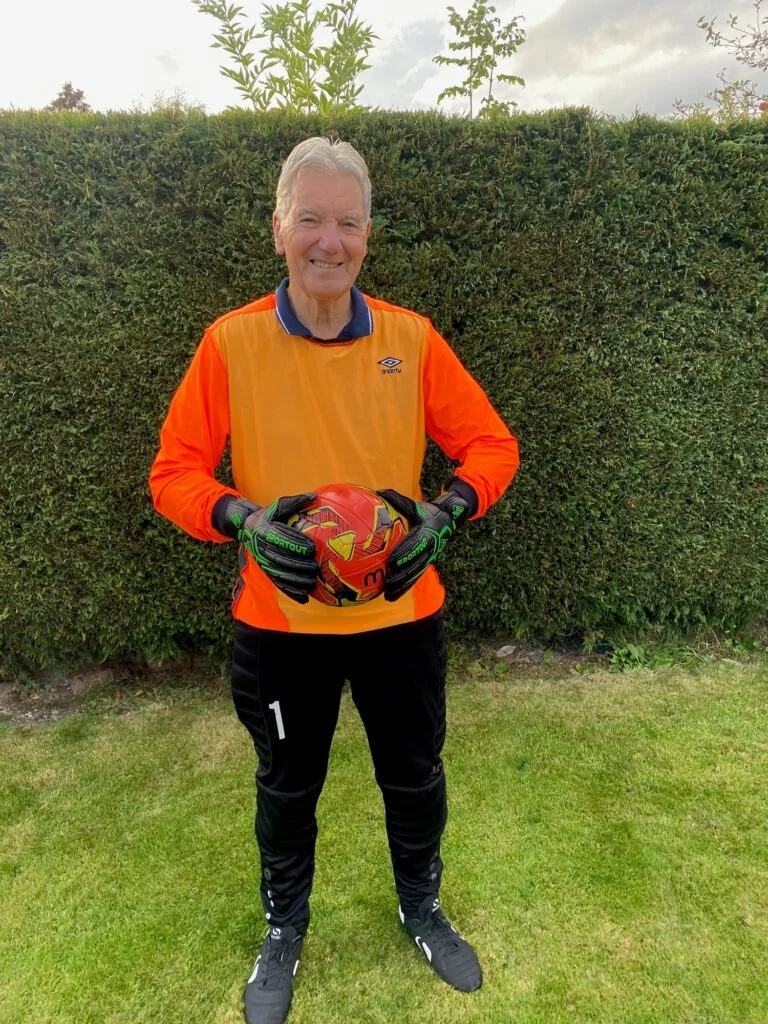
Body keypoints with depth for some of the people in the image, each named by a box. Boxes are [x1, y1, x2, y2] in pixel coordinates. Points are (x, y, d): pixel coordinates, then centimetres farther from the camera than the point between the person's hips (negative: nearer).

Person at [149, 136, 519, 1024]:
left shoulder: (411, 339, -6)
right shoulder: (231, 342, -9)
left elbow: (490, 445, -2)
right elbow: (174, 472, -5)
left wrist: (445, 513, -21)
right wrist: (245, 521, -24)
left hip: (400, 612, 2)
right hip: (279, 619, -1)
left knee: (415, 777, 20)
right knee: (286, 787, 21)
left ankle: (422, 908, 53)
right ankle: (284, 927, 52)